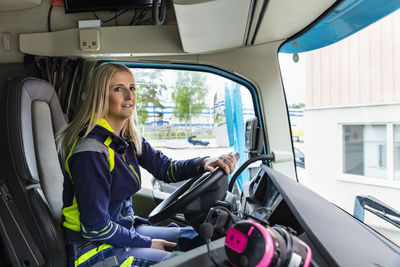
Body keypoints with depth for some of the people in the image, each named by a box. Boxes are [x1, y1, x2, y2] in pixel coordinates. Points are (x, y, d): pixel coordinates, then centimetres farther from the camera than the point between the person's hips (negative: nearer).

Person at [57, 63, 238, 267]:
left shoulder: (129, 139, 1)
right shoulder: (91, 151, -26)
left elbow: (165, 168, -1)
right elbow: (95, 227, -23)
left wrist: (204, 163, -19)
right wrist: (146, 243, -13)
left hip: (124, 229, 8)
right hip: (96, 249, -8)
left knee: (194, 237, 10)